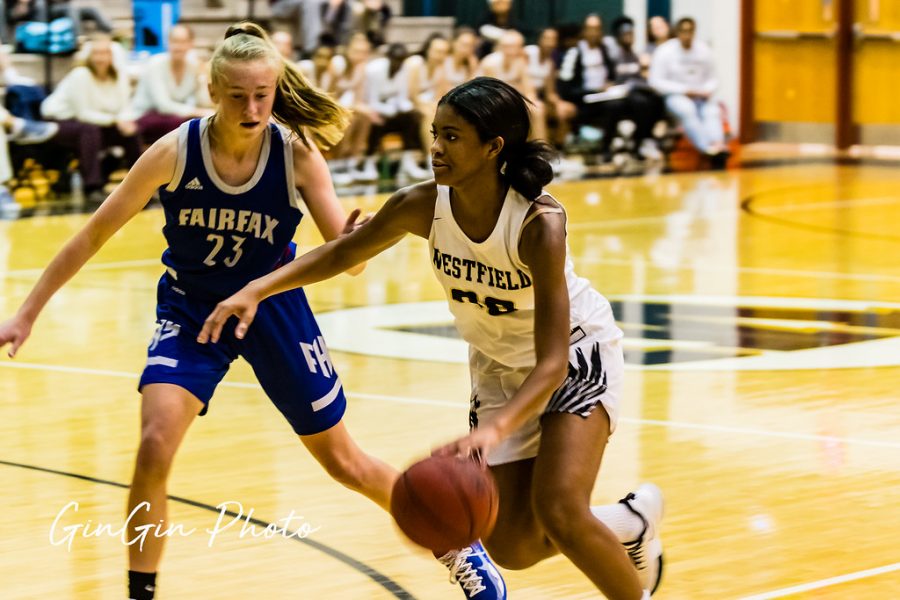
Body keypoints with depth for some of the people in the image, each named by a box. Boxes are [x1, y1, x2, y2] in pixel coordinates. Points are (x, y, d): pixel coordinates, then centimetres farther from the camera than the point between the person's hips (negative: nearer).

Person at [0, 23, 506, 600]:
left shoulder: (298, 155, -21)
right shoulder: (176, 151, -22)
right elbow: (95, 234, -15)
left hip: (274, 309, 0)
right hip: (191, 311, 0)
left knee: (343, 461, 10)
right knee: (155, 444, -22)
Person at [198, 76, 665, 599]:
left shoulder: (540, 222, -35)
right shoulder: (424, 205, -22)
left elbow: (552, 363, -38)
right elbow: (345, 251, -2)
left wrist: (494, 429, -54)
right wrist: (256, 290, -15)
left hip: (576, 357, -5)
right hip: (498, 365, 5)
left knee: (558, 513, -23)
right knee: (514, 547, 2)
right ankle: (633, 524, 30)